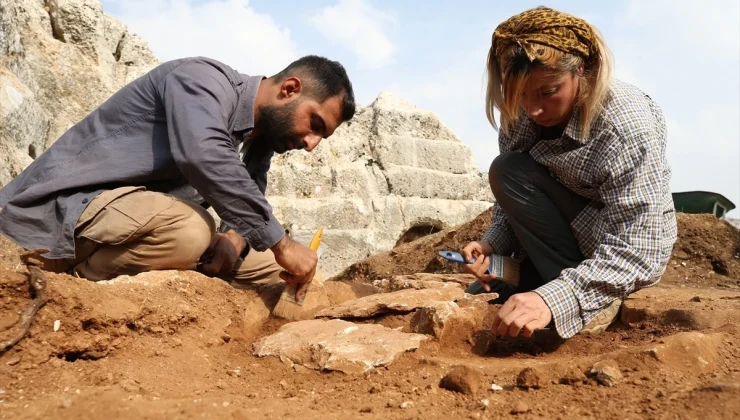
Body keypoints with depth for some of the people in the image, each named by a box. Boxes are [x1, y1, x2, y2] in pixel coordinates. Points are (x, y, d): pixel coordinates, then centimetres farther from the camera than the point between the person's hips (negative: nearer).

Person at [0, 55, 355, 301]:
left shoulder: (260, 142, 7)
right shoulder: (205, 79, -19)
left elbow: (246, 213, 12)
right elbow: (203, 154, -39)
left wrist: (234, 239, -13)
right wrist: (281, 242, -34)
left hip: (152, 219, 8)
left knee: (271, 266, 2)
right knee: (189, 230, -37)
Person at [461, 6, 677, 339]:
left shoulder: (626, 124, -31)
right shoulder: (520, 112, -12)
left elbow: (637, 251, -35)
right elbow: (513, 199, -2)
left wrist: (558, 298, -49)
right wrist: (493, 244, -21)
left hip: (633, 252, -6)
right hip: (566, 235, 7)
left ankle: (588, 302, -17)